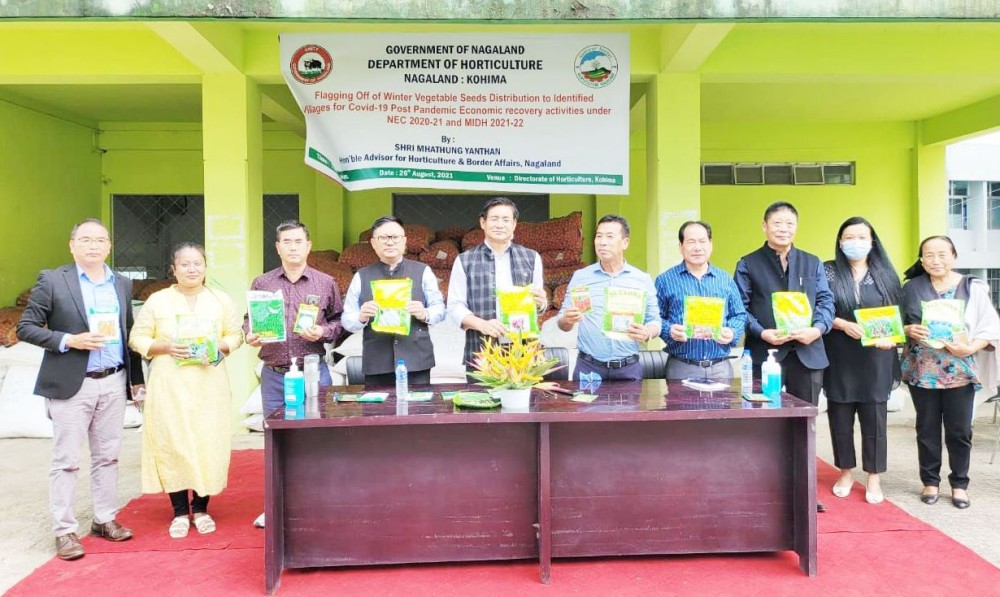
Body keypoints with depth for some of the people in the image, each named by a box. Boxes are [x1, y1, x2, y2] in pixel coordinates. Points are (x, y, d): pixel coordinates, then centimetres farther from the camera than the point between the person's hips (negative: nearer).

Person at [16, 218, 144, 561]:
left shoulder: (122, 284, 10)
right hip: (71, 385, -4)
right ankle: (64, 531, 11)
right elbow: (25, 328, -4)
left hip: (113, 383, 4)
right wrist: (70, 341, -18)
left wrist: (136, 379, 13)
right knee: (66, 461, 2)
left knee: (108, 457, 12)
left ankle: (105, 520, 24)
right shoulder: (52, 280, -3)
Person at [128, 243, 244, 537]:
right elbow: (138, 339, 5)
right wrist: (166, 347, -12)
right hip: (169, 386, -1)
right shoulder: (157, 300, 5)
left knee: (208, 443, 1)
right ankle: (180, 512, 12)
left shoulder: (221, 300, 8)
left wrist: (220, 347, -11)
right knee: (172, 444, -1)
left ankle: (201, 508, 16)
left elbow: (235, 335, 9)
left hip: (209, 385, 1)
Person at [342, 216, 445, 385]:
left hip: (416, 361, 0)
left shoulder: (423, 271, 8)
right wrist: (361, 317, -13)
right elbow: (347, 319, 9)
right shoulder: (361, 276, 10)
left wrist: (425, 314, -14)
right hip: (376, 364, 1)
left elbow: (439, 308, 8)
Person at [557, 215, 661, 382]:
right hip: (588, 367, 0)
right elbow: (562, 323, 7)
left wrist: (647, 333, -14)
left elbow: (655, 321, 7)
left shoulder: (643, 280, 4)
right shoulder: (580, 276, 4)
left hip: (629, 368, 0)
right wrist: (568, 321, -16)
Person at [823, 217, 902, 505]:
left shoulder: (885, 273, 7)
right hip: (839, 358, -1)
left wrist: (890, 338, -12)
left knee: (874, 417, 4)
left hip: (875, 358, 1)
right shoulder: (828, 271, 1)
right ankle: (846, 473, 22)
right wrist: (845, 325, -18)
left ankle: (873, 479, 16)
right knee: (840, 417, 6)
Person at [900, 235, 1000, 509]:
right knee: (927, 429, 9)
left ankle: (959, 484, 22)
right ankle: (930, 481, 22)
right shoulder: (911, 287, 3)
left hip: (960, 372, -1)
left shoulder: (972, 287, 0)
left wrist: (969, 348, -16)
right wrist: (908, 330, -15)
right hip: (922, 371, 1)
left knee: (959, 430, 6)